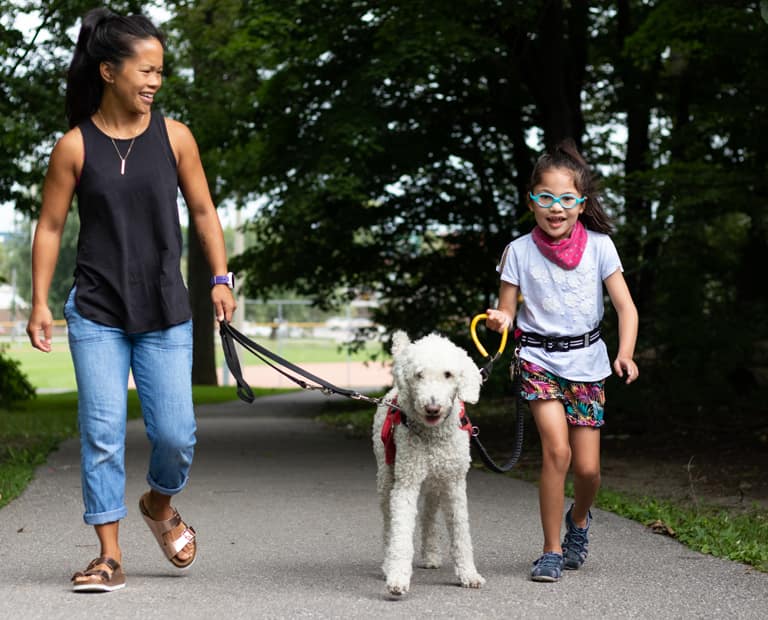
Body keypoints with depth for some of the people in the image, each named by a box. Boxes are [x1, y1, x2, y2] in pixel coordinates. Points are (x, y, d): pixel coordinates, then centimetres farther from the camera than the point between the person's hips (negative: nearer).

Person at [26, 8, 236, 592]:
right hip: (96, 314, -1)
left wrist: (221, 279, 2)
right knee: (102, 433, -3)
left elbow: (203, 212, 9)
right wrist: (40, 304, -2)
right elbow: (50, 227, 2)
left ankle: (161, 503, 31)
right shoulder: (75, 146, -3)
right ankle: (110, 555, 7)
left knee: (175, 431, -2)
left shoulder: (173, 137, 0)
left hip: (165, 313, 1)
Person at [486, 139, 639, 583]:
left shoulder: (598, 245, -3)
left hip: (587, 362, 1)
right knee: (557, 451, -19)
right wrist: (500, 320, -23)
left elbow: (626, 306, -4)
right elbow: (507, 310, 1)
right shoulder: (520, 250, -4)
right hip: (539, 360, -1)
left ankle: (579, 518, 35)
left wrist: (626, 354, -20)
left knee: (588, 467, 0)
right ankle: (552, 551, -5)